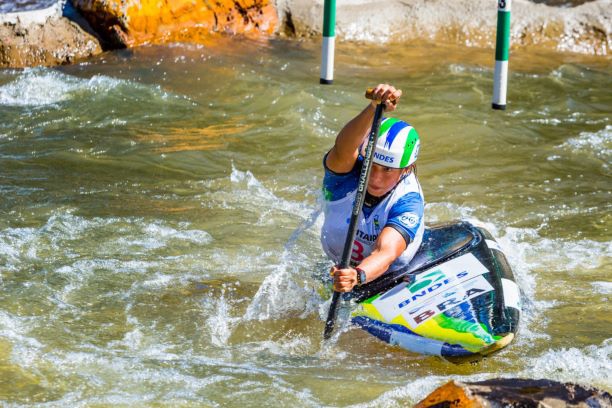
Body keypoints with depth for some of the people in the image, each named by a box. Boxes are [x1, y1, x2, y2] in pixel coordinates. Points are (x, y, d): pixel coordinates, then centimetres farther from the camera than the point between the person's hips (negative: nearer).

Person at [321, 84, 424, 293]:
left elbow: (386, 253, -44)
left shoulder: (408, 202, -28)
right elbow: (344, 149, -49)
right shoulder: (344, 173, -24)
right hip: (344, 268, 2)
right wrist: (374, 108, -67)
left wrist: (358, 276, -66)